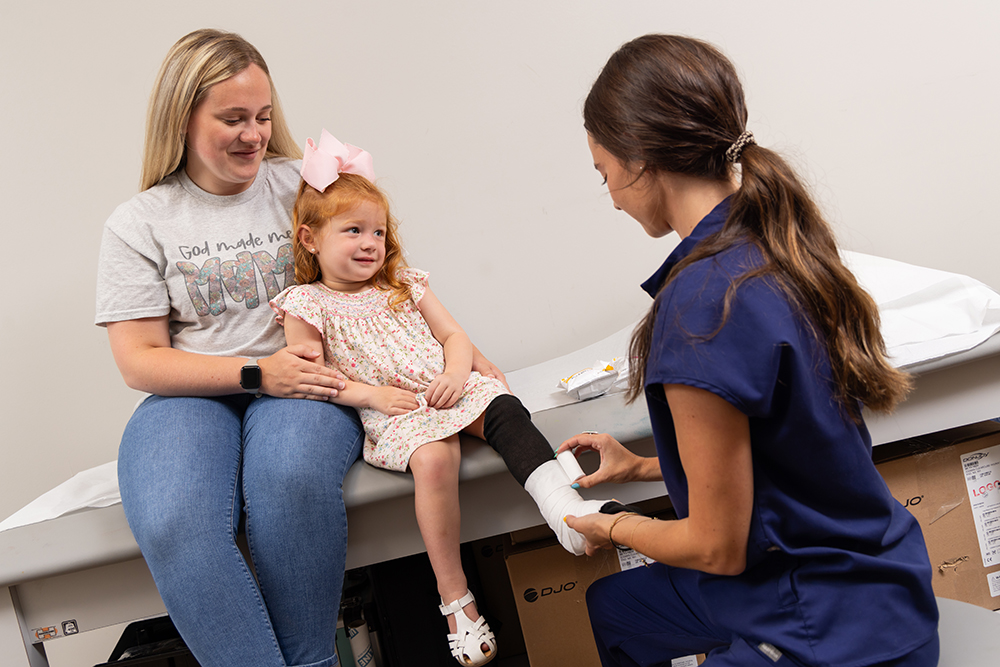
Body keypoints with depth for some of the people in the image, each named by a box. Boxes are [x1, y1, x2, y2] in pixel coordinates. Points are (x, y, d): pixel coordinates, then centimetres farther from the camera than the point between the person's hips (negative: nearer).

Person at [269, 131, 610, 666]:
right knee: (434, 458, -33)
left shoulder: (403, 284, 17)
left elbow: (453, 335, 15)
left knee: (506, 410, -26)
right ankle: (455, 599, -25)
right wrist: (373, 394, -14)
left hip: (448, 390, 5)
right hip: (391, 412, -4)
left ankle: (562, 506, -39)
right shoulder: (306, 306, 4)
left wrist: (456, 375, -7)